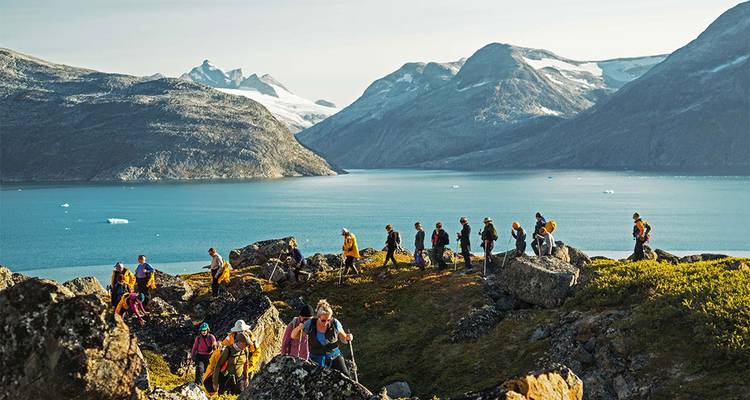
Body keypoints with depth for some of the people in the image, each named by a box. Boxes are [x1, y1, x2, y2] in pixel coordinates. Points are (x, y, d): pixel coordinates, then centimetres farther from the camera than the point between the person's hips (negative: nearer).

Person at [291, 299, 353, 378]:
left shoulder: (335, 323, -8)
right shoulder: (310, 324, -9)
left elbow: (343, 339, 8)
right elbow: (294, 336, 1)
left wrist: (348, 338, -15)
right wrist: (299, 328, -21)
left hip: (334, 357, 1)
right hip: (316, 359, -1)